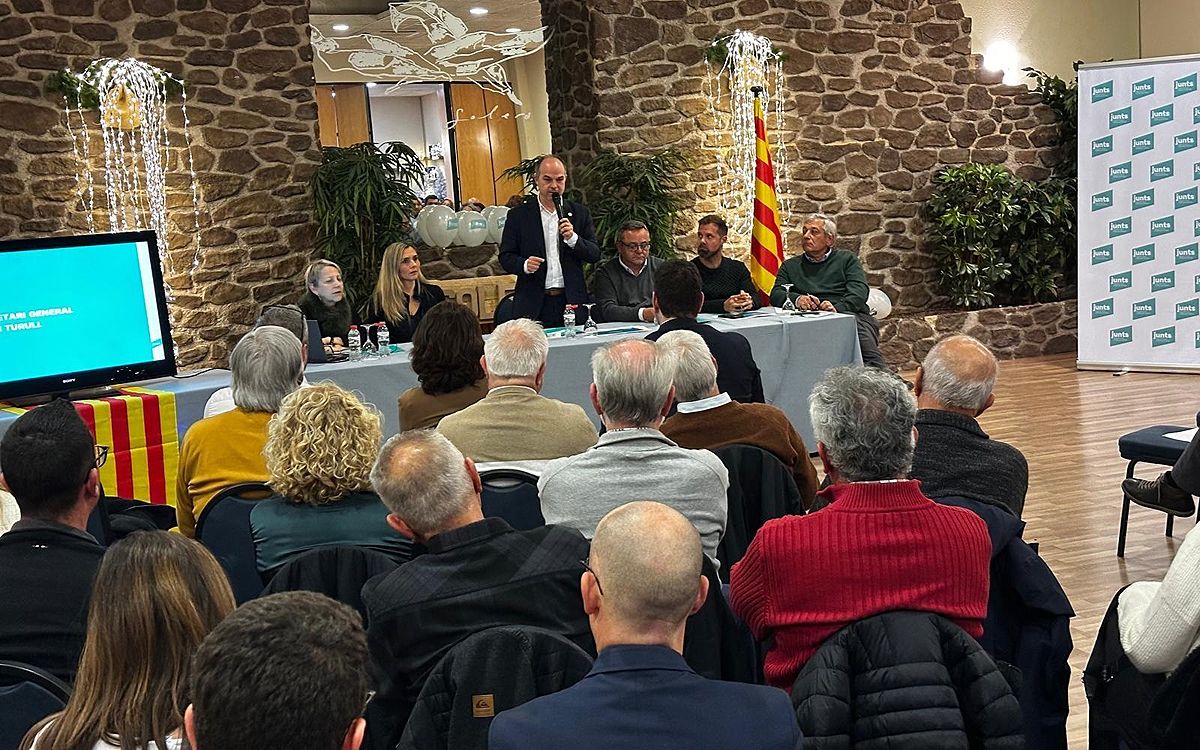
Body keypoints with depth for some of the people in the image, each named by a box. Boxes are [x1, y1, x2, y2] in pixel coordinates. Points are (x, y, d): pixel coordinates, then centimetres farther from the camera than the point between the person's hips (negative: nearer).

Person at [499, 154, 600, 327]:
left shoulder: (579, 213, 9)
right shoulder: (518, 215, 5)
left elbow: (595, 254, 6)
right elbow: (505, 257, 4)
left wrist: (573, 238, -12)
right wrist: (524, 265, -16)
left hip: (571, 302, 1)